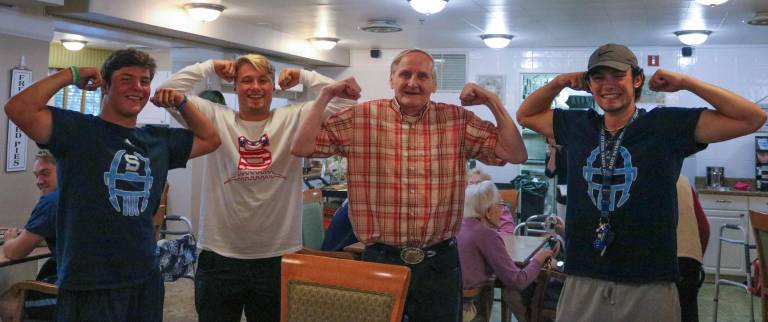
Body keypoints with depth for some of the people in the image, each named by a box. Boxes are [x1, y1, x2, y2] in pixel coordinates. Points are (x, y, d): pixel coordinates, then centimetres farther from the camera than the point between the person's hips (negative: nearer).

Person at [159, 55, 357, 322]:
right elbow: (169, 92, -2)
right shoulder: (215, 119, 3)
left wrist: (303, 76, 3)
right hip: (220, 256, 0)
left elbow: (344, 99, -3)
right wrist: (209, 68, 4)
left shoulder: (294, 119, 2)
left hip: (277, 257, 0)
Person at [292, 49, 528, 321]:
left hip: (440, 263, 1)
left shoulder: (458, 120, 1)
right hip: (380, 258, -1)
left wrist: (493, 102, -8)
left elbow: (516, 154, -2)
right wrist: (326, 95, -9)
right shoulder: (360, 117, -2)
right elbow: (301, 148, -5)